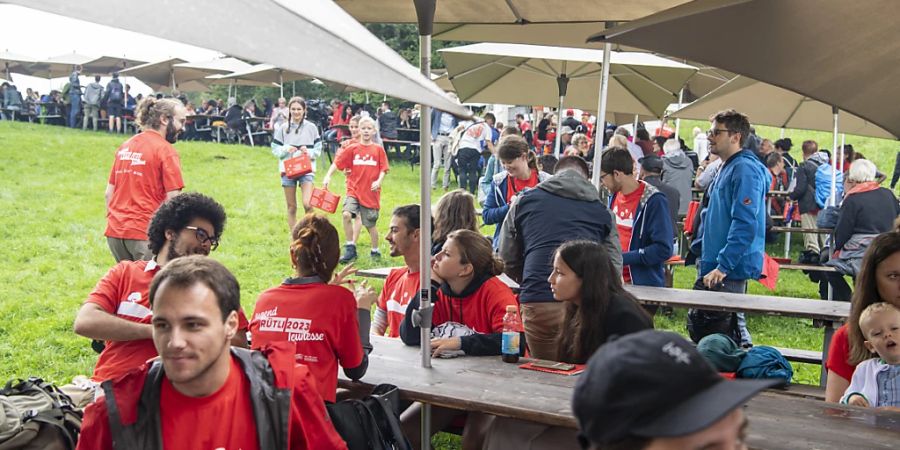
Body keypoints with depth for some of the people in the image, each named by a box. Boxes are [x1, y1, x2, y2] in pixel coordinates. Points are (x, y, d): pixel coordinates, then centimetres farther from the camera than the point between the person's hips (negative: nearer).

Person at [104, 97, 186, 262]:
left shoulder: (124, 146, 12)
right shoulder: (166, 151, -8)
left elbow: (108, 193, 15)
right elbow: (173, 199, -13)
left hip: (114, 231, 7)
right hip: (145, 232, -7)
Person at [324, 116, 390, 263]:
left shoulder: (378, 149, 1)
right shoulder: (352, 148, 2)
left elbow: (383, 169, 1)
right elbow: (337, 162, 0)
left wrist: (379, 181, -16)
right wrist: (328, 176, -13)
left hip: (371, 193, 0)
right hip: (354, 190, 0)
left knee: (371, 224, 8)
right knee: (346, 214, -21)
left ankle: (375, 251, 30)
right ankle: (350, 249, -8)